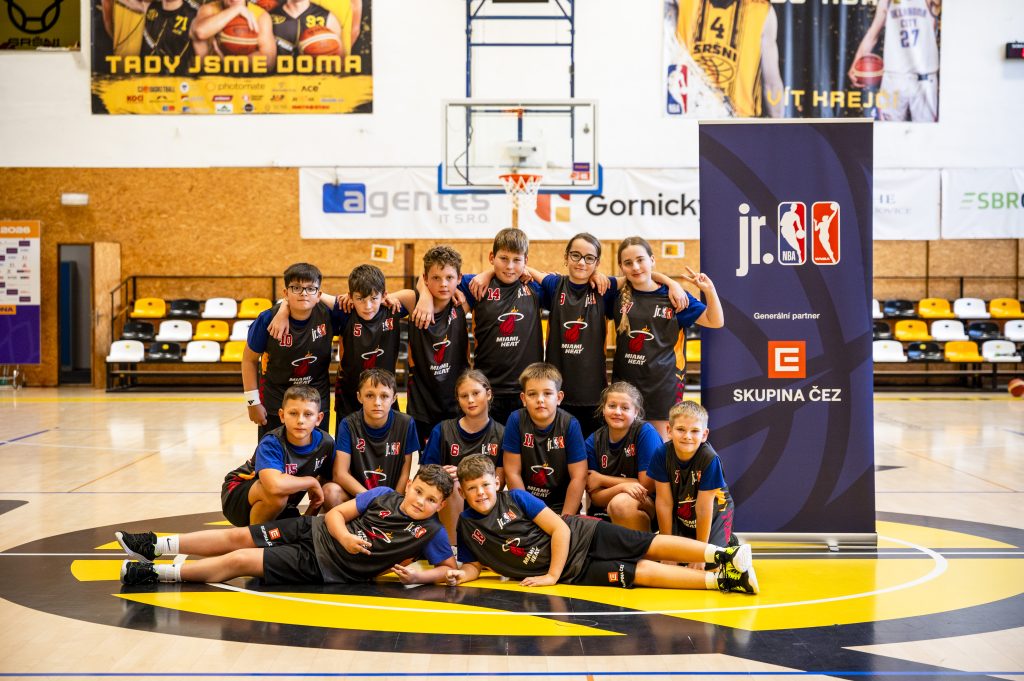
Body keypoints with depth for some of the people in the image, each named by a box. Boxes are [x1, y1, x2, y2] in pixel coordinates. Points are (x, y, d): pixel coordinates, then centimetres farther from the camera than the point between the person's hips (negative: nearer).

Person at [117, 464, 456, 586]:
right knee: (238, 537, 0)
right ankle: (154, 547, 14)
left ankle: (160, 574, -4)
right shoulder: (384, 495, -1)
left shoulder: (431, 532, -9)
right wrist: (344, 536, -19)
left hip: (325, 566, -4)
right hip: (314, 531, 4)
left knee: (240, 560, -11)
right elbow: (336, 514, 2)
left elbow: (448, 567, -3)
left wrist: (418, 576, -21)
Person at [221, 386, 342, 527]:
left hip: (282, 509, 6)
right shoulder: (271, 444, -31)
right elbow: (275, 485, -49)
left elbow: (327, 478, 4)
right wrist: (312, 482, -31)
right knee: (277, 494, -37)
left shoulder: (325, 442, -15)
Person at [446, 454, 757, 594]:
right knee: (641, 572, -14)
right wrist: (460, 574, -15)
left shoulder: (516, 498, -7)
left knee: (652, 546, -16)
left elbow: (560, 528, -10)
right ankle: (721, 580, -21)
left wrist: (552, 575, -17)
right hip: (574, 571, 0)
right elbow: (474, 564, 9)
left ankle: (723, 555, -17)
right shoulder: (465, 526, 0)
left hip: (582, 536, 0)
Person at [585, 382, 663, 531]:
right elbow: (595, 497, -3)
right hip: (604, 512, 4)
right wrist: (621, 487, -25)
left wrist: (600, 479, -6)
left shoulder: (645, 432, -12)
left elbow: (648, 485, -12)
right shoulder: (593, 442, 0)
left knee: (621, 503, -36)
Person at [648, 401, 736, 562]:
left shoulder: (710, 459, -32)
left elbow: (704, 508, -26)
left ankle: (729, 542, 17)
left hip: (715, 511, -3)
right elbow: (664, 502, -17)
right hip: (680, 512, 3)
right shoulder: (662, 455, -23)